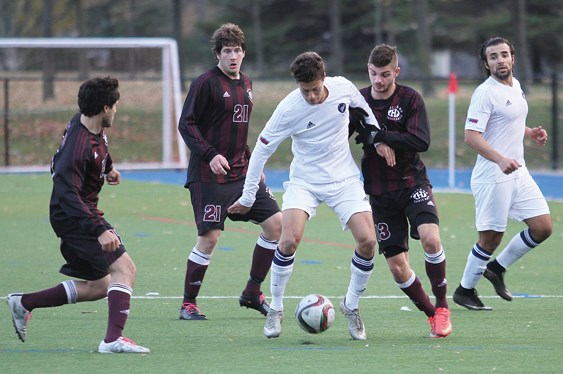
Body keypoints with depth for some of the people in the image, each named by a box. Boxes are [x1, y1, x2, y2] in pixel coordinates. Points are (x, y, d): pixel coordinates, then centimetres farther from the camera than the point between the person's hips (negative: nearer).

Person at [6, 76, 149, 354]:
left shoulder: (84, 121, 2)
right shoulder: (79, 145, -27)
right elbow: (67, 194, -32)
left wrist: (107, 167, 42)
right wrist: (99, 230, -37)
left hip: (78, 216, 10)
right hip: (75, 216, -10)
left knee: (98, 286, 15)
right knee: (123, 267, -19)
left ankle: (23, 303, 23)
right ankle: (113, 339, -25)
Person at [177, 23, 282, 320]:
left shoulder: (245, 84, 13)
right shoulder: (206, 83, -10)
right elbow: (186, 125, -12)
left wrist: (251, 161, 16)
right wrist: (210, 154, -22)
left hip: (241, 173, 7)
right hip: (209, 176, -7)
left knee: (275, 223, 1)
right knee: (209, 237, -11)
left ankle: (252, 293, 13)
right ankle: (188, 303, 5)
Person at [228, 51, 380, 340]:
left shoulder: (344, 88, -12)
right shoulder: (289, 108, -19)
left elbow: (365, 111, 12)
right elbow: (262, 149, -9)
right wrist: (248, 198, -6)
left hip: (344, 179, 2)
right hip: (304, 182, -2)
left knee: (368, 241, -14)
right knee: (289, 240, -24)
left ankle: (351, 306, 9)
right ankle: (275, 309, -4)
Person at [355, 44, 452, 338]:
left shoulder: (410, 98, -6)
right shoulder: (358, 100, 2)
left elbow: (421, 142, -17)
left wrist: (378, 136, -20)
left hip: (412, 183, -3)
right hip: (380, 192, 3)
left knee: (430, 238, -27)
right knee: (397, 267, -2)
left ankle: (442, 306, -10)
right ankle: (431, 314, 18)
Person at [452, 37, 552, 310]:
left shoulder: (515, 85, 11)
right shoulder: (485, 93, -15)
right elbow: (471, 136, -23)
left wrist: (530, 133, 12)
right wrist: (501, 159, -34)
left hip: (518, 173, 8)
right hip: (492, 177, -8)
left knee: (543, 228, 3)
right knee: (491, 237, -2)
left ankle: (497, 268, 20)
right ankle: (465, 290, 17)